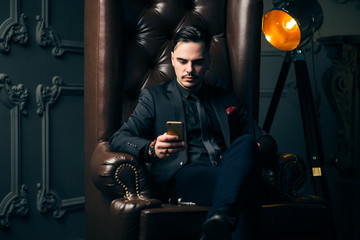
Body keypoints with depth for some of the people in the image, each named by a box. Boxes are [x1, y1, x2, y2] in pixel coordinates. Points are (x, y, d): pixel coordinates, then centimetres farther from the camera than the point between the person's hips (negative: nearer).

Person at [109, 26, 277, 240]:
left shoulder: (226, 99, 29)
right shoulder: (154, 96, 20)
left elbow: (267, 141, 25)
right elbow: (118, 139, 8)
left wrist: (250, 150, -3)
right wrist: (152, 148, -17)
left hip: (228, 172, 4)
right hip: (183, 176, -4)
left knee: (246, 142, -35)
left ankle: (219, 220, -52)